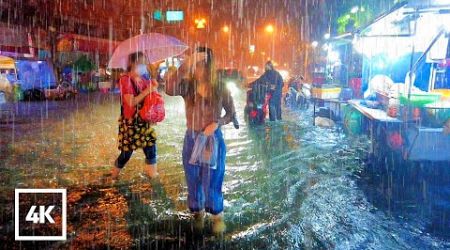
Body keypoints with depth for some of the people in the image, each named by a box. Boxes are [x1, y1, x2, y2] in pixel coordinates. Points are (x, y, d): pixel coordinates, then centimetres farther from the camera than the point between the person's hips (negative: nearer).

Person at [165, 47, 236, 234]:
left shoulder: (220, 88, -10)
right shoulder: (187, 86, -8)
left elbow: (231, 113, 1)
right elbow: (170, 90, -31)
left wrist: (217, 123, -17)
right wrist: (186, 64, -31)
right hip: (191, 139, 2)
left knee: (211, 183, 5)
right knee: (193, 182, 16)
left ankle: (218, 216, 31)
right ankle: (198, 213, 41)